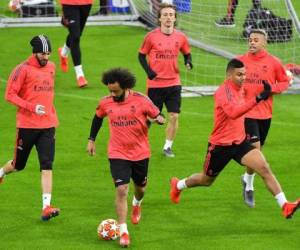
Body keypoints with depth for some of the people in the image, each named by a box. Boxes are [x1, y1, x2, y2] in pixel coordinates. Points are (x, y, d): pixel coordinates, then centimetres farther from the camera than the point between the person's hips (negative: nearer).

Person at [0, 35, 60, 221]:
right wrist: (31, 107, -23)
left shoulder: (51, 67, 9)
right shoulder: (23, 69, -11)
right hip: (27, 125, -4)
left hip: (47, 125, 4)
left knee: (47, 166, -8)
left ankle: (47, 207, -13)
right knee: (19, 165, 11)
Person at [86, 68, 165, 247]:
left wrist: (160, 118, -27)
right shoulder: (106, 103, -5)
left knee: (140, 188, 20)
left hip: (140, 153, 1)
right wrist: (92, 140, 17)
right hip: (118, 154, 0)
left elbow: (157, 115, -3)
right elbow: (98, 117, 15)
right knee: (122, 190, -14)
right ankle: (124, 232, -10)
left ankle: (137, 204, 58)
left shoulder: (141, 100, -13)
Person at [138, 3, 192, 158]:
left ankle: (167, 147, 13)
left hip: (173, 83, 2)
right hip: (155, 83, -2)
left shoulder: (180, 37, 1)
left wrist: (188, 62, -7)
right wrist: (148, 71, -11)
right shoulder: (151, 36, -6)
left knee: (174, 116, -3)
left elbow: (187, 53, 15)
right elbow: (141, 55, 3)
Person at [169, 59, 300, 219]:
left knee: (264, 168, -17)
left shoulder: (239, 89, 4)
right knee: (206, 180, 16)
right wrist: (257, 99, -51)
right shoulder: (224, 91, -23)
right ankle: (178, 185, 47)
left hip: (240, 142, 6)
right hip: (220, 145, -6)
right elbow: (233, 113, -44)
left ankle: (285, 206, -22)